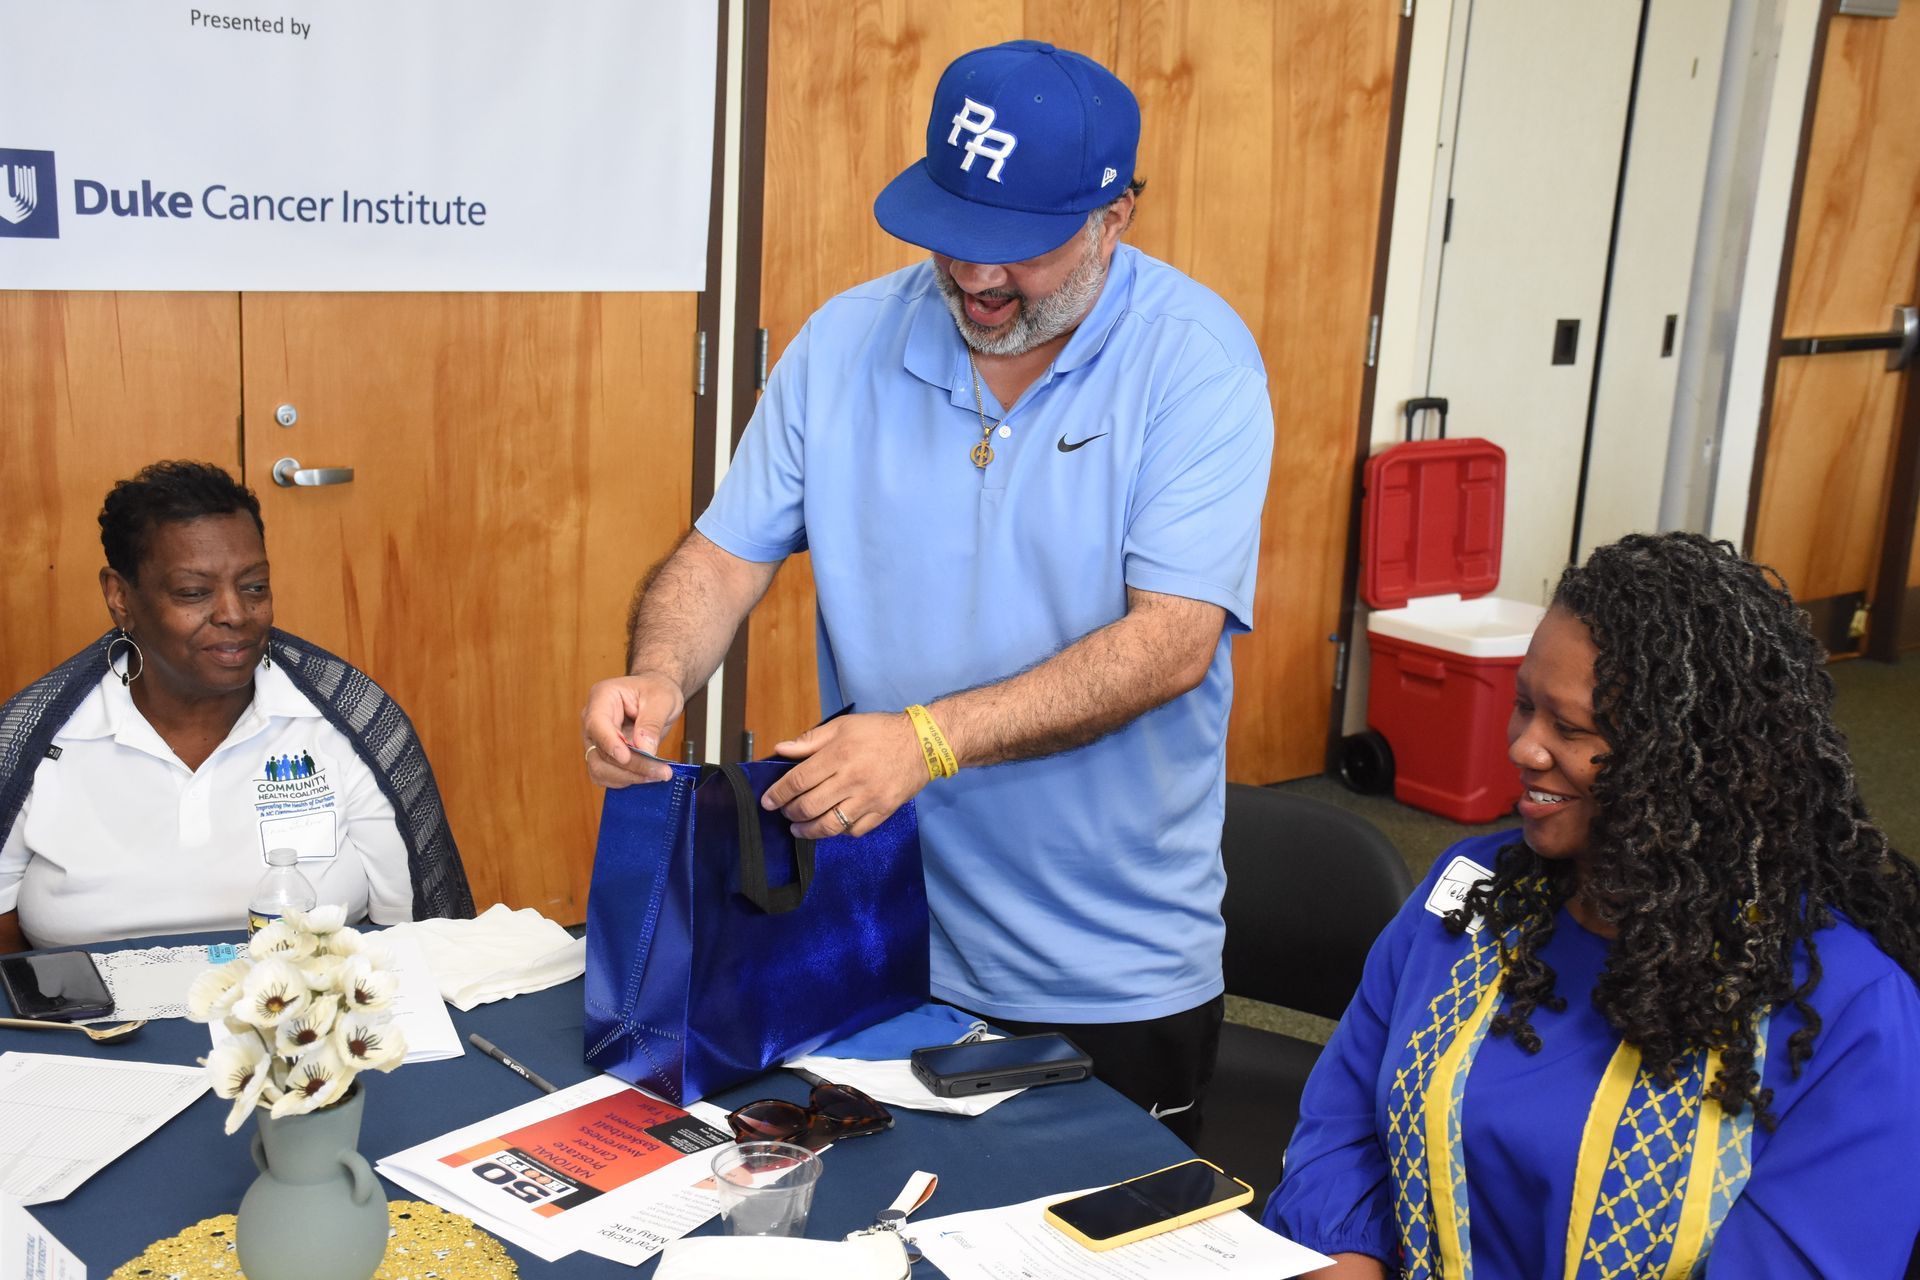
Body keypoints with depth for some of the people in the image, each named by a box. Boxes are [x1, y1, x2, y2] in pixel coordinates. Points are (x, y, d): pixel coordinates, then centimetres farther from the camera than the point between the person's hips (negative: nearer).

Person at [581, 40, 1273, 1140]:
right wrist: (657, 677, -21)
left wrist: (930, 739, -31)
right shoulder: (844, 344, -1)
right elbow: (727, 553, 1)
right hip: (878, 940, 3)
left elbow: (1172, 640, -22)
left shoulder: (1197, 360, -13)